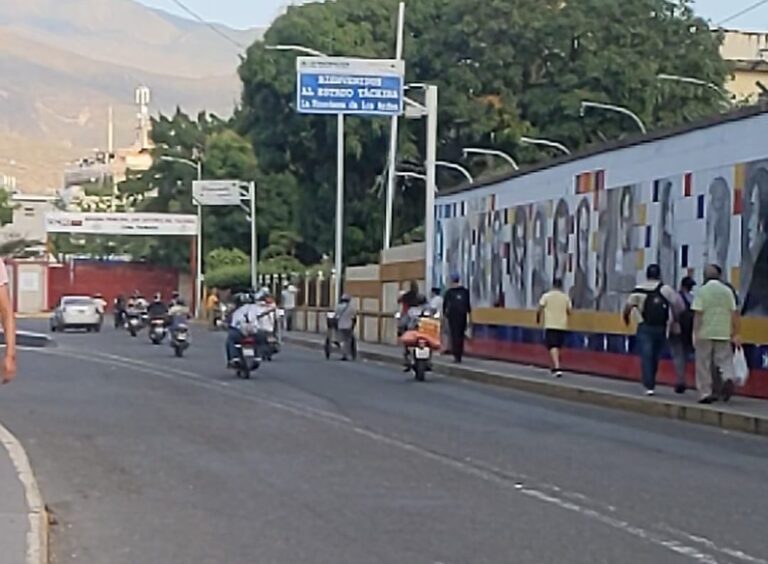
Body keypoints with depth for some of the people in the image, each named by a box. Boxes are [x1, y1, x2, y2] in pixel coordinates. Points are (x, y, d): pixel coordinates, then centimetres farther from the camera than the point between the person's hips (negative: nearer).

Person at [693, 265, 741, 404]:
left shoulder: (702, 291, -4)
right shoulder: (727, 291, 4)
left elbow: (698, 314, -10)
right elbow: (734, 313, 3)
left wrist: (696, 333, -7)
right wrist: (736, 334, 8)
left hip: (705, 334, -2)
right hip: (723, 334, 2)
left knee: (704, 365, 6)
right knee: (725, 360, 9)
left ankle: (705, 393, 8)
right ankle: (728, 379, -19)